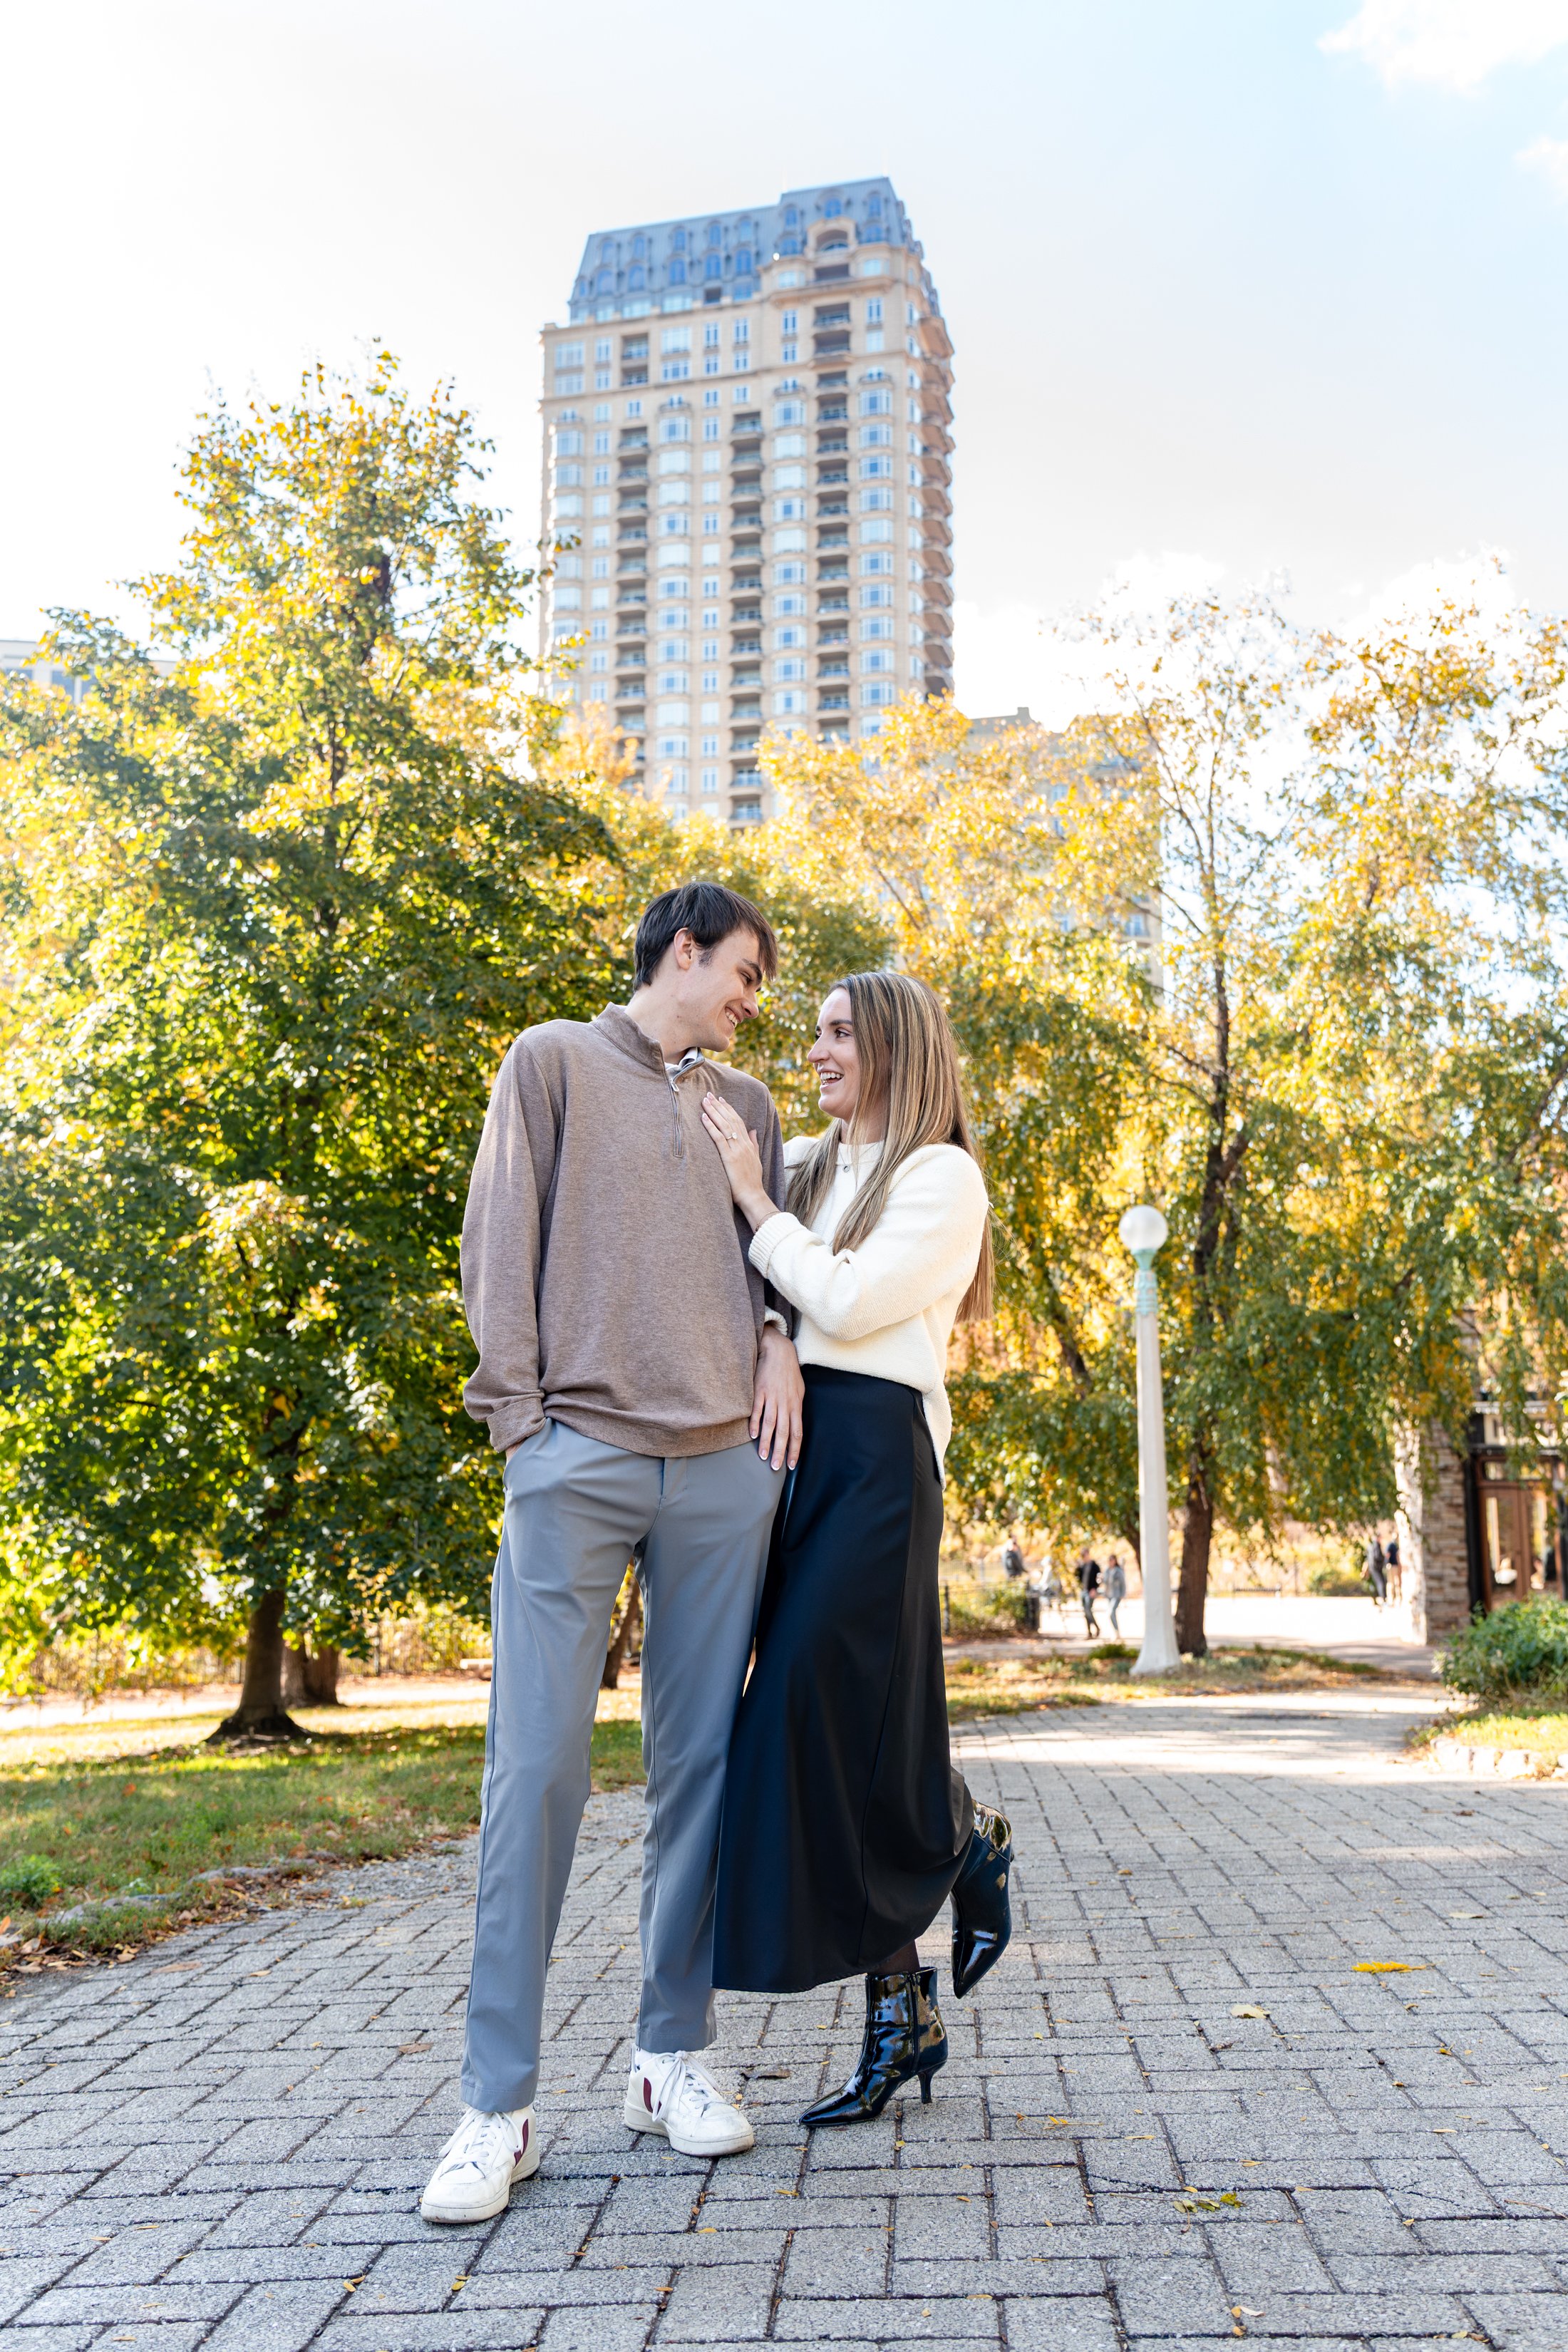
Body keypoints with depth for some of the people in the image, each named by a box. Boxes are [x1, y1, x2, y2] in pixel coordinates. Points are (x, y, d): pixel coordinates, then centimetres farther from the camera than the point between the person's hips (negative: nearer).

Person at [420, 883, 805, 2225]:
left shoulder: (747, 1106, 21)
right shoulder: (556, 1061, 9)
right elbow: (502, 1243, 3)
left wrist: (777, 1338, 3)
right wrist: (518, 1409, -6)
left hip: (724, 1465, 4)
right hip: (579, 1457, -4)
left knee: (699, 1767, 6)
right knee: (537, 1770, -7)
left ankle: (673, 2057, 17)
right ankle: (501, 2105, 0)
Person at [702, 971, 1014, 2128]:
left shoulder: (942, 1175, -1)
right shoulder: (802, 1161, 19)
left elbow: (844, 1301, -12)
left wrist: (754, 1196, -6)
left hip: (875, 1449, -6)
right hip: (789, 1442, 7)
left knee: (831, 1713, -10)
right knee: (815, 1728, 4)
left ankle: (974, 1844, 21)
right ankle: (901, 2012, 13)